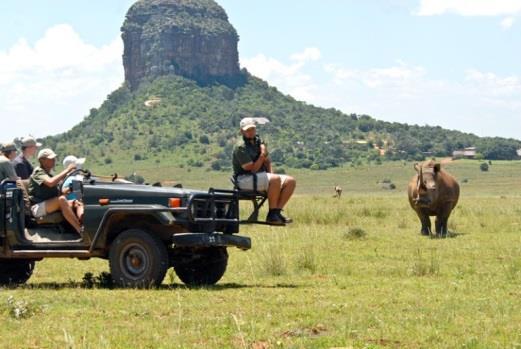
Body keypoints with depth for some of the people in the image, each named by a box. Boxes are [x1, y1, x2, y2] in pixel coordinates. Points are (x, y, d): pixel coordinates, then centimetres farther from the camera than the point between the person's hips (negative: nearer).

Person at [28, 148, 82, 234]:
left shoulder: (49, 175, 26)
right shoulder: (38, 172, -2)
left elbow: (58, 193, 22)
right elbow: (50, 183, -24)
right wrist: (67, 170, -19)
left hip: (52, 206, 8)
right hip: (38, 207, -8)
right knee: (62, 199, -34)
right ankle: (80, 230, -42)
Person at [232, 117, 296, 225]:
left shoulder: (259, 142, 13)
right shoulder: (240, 147, -14)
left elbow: (267, 161, 21)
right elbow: (252, 169, -17)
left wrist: (271, 174, 4)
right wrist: (262, 155, -17)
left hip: (261, 176, 9)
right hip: (245, 180, -9)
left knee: (290, 181, -6)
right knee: (276, 179, -33)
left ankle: (277, 211, -11)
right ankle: (271, 215, -26)